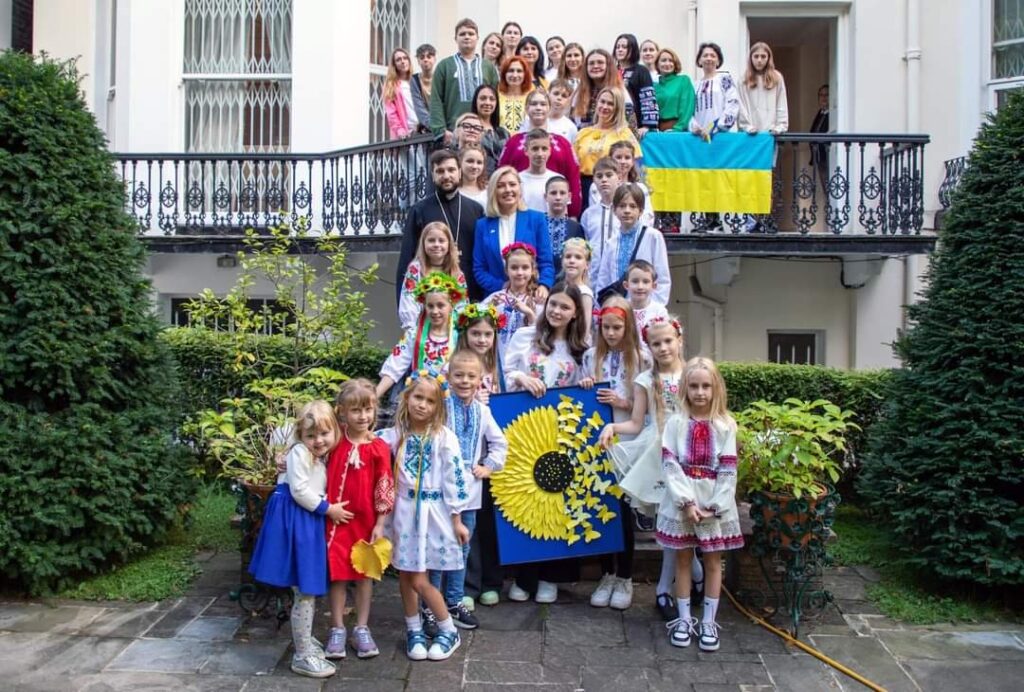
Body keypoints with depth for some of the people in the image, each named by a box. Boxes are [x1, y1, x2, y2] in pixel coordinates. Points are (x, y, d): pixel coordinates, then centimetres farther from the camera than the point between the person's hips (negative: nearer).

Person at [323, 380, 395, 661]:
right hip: (336, 519, 0)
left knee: (365, 574, 11)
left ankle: (362, 628, 24)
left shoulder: (379, 448, -8)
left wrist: (380, 524, -5)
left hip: (366, 520, 0)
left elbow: (384, 489, -5)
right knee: (337, 574, 7)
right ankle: (337, 630, 20)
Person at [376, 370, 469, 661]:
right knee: (405, 574, 11)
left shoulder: (444, 437, -9)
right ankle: (414, 631, 30)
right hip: (404, 512, 4)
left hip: (433, 513, -4)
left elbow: (454, 479, -8)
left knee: (419, 580, -3)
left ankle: (449, 632, 17)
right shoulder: (394, 435, 0)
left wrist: (457, 520, -6)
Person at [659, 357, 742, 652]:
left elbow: (728, 471, -5)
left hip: (715, 505, 0)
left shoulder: (725, 426, -2)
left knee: (713, 562, 8)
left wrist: (713, 506, -12)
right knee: (683, 560, 10)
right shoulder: (675, 423, -3)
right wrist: (687, 502, -15)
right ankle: (684, 619, 22)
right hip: (681, 503, 0)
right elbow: (669, 466, -8)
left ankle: (708, 622, 20)